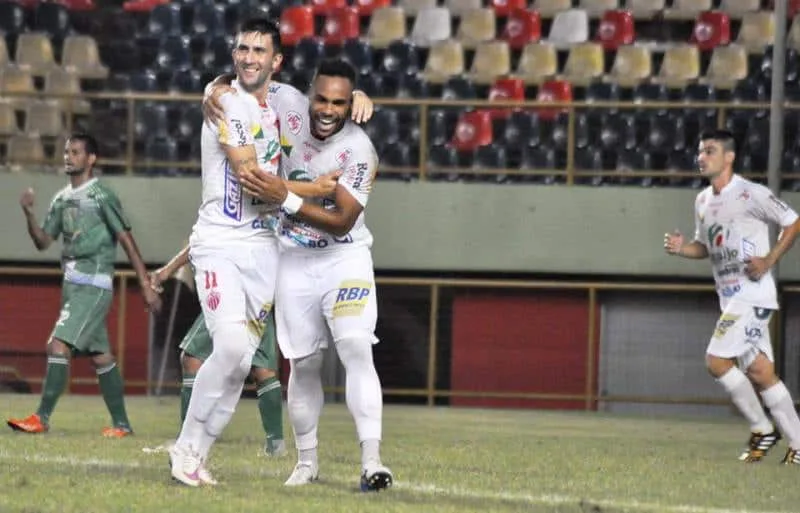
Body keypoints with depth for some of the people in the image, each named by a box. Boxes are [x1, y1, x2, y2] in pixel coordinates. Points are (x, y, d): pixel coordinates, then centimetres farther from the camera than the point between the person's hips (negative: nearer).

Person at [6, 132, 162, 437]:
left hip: (94, 285, -8)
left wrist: (146, 285, -9)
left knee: (58, 345, -16)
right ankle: (121, 424, 15)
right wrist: (29, 214, -4)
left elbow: (126, 240, -7)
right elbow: (43, 241, 14)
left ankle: (42, 418, -15)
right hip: (72, 284, 8)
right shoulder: (62, 200, 14)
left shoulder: (102, 197, -7)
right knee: (100, 356, 10)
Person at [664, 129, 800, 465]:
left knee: (717, 360, -16)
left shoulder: (751, 195, -11)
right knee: (759, 373, 7)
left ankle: (762, 428, -3)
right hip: (730, 297, 8)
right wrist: (681, 248, 3)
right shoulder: (703, 201, 12)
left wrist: (769, 261, -13)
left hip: (753, 294, -8)